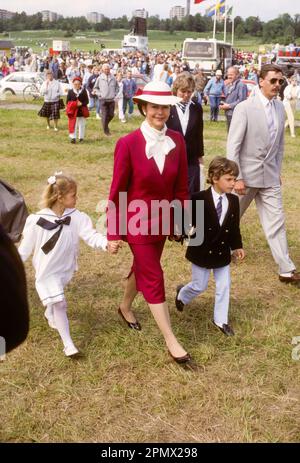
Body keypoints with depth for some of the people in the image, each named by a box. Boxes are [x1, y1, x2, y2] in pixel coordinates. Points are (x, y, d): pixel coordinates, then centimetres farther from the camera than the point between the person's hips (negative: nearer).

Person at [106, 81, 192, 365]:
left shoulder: (176, 141, -6)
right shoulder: (128, 144, -18)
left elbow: (181, 185, 2)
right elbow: (117, 190, -13)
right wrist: (113, 232, -9)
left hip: (163, 219, 5)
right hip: (137, 221, -5)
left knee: (143, 268, 23)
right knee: (154, 278, 1)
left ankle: (125, 307, 51)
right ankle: (171, 341, 11)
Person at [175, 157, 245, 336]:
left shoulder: (233, 201, -2)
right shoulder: (199, 199, -18)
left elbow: (234, 227, 6)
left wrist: (237, 246, 5)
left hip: (223, 252, 4)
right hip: (202, 251, -4)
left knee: (224, 286, 9)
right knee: (200, 286, 9)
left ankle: (221, 320, 25)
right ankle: (182, 294, 42)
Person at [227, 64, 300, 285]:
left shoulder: (280, 108, 4)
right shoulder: (244, 108, -14)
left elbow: (279, 143, 13)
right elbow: (233, 146, -15)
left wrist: (278, 170, 13)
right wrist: (236, 178, -18)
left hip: (270, 176, 5)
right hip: (247, 174, -4)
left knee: (276, 221, 3)